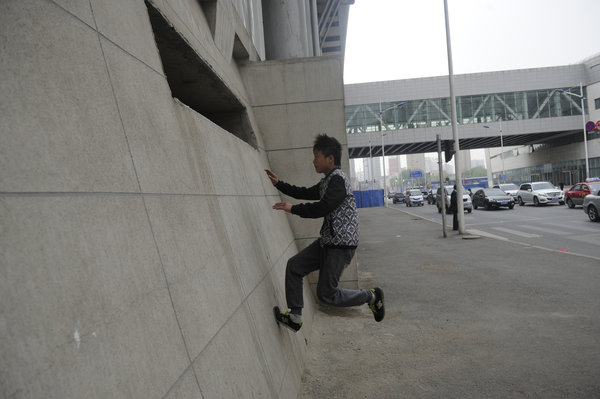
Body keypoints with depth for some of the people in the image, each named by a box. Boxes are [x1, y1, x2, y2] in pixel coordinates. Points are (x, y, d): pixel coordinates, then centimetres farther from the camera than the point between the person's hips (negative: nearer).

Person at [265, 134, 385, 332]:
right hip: (327, 241, 10)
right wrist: (278, 183, 24)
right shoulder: (327, 181, 15)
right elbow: (305, 193, 26)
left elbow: (323, 208, -24)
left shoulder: (338, 178, -16)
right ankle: (295, 316, 15)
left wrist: (293, 209, -13)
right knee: (294, 266, 6)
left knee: (326, 294, -3)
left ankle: (372, 296, 15)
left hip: (341, 245, -10)